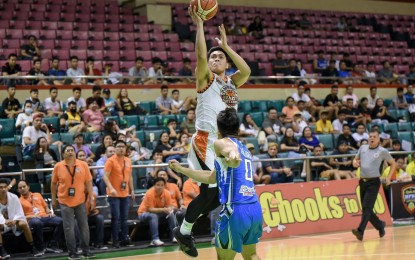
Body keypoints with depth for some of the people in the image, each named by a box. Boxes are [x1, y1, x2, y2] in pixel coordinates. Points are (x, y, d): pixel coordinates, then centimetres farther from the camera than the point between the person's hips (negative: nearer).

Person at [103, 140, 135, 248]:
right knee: (116, 217, -5)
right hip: (114, 194, -6)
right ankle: (115, 240, 1)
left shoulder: (128, 161, 10)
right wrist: (111, 188, -28)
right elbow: (105, 176, -16)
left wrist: (132, 190, 15)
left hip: (125, 194, 6)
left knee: (124, 217, 9)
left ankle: (124, 239, 16)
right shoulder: (111, 160, -9)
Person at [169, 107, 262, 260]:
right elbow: (211, 178, 33)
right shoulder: (244, 149, 24)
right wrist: (181, 169, 41)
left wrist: (232, 157, -51)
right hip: (255, 209, 8)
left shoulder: (221, 143, 1)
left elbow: (231, 149, -27)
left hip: (235, 210, -7)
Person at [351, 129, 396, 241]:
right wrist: (355, 162, -1)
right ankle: (380, 225, 32)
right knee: (366, 209, 9)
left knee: (367, 207, -16)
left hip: (373, 183, -5)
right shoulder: (363, 148, 10)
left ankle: (360, 231, -23)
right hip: (362, 182, 5)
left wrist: (389, 177, 3)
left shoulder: (382, 151, -2)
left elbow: (393, 163, 11)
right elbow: (356, 159, 23)